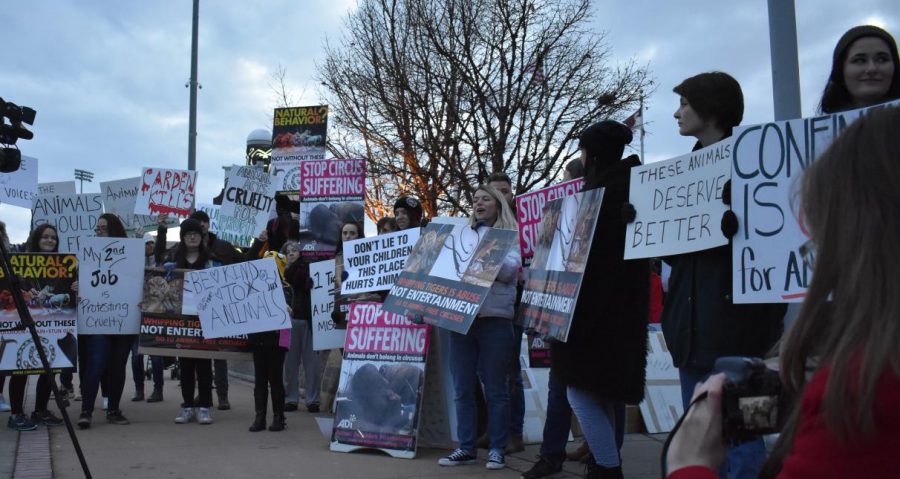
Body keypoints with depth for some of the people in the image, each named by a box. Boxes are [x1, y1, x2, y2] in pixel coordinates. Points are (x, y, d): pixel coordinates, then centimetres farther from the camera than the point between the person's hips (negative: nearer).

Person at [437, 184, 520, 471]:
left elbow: (509, 270, -10)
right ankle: (466, 447, 15)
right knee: (462, 388, 6)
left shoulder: (509, 235, 6)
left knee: (495, 388, 1)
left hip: (494, 318, -4)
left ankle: (497, 449, 9)